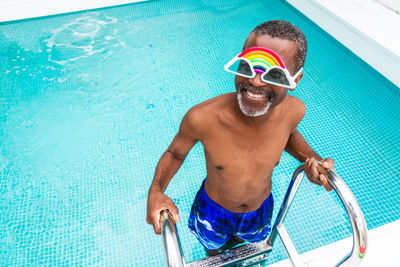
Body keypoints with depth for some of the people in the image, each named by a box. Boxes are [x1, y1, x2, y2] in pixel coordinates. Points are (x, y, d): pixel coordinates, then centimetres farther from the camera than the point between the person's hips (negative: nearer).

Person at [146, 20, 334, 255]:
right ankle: (214, 259, 72)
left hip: (261, 208, 3)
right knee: (213, 246, 32)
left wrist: (312, 159, -20)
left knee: (240, 239, 37)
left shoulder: (294, 110, -27)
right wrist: (155, 191, -35)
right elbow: (175, 153, -18)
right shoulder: (202, 118, -39)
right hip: (214, 208, -2)